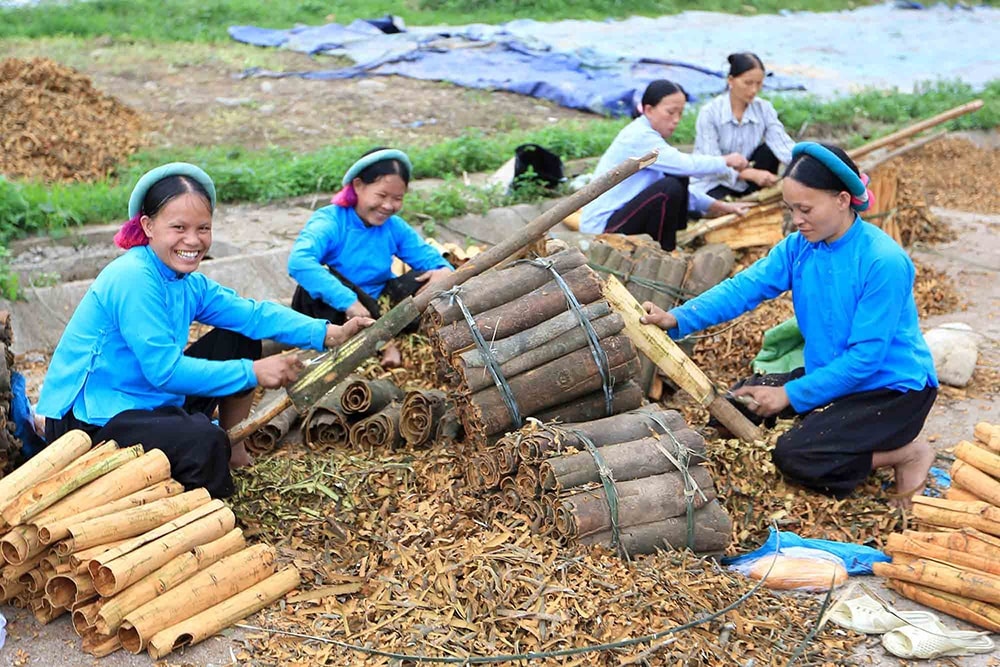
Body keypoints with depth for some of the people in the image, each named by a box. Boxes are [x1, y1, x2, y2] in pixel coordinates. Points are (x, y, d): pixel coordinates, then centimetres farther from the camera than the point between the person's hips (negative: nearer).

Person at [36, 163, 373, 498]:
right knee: (204, 442, -36)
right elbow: (165, 370, -28)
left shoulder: (188, 282, 4)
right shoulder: (133, 279, -24)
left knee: (240, 340, 11)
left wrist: (327, 333, -13)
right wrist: (251, 372, -25)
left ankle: (233, 446, 20)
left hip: (151, 401, 10)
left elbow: (252, 313, -1)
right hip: (89, 421, -10)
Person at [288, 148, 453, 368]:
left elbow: (429, 257, 5)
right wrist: (349, 302, -45)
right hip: (331, 314, -5)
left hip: (375, 311, 5)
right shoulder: (329, 221, -19)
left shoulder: (395, 227, 0)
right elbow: (298, 262, -37)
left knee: (427, 279, -11)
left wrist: (445, 271, -21)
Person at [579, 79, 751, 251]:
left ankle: (669, 244, 6)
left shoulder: (647, 135, 12)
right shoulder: (639, 137, -18)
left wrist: (720, 207, 7)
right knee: (669, 188, -24)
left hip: (619, 213, 10)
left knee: (678, 178, 3)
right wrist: (726, 161, -10)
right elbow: (687, 165, -26)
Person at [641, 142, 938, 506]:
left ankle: (907, 453, 0)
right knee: (740, 403, 3)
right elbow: (744, 286, -15)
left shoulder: (884, 261, -24)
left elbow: (865, 357, -25)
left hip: (893, 389, -8)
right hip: (832, 374, 8)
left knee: (795, 455, -22)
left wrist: (791, 395, -24)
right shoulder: (799, 246, -4)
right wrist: (679, 319, -31)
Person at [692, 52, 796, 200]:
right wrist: (751, 174, -39)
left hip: (745, 185, 4)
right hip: (713, 184, -4)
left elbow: (783, 145, -20)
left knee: (769, 149, -20)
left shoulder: (764, 109, -7)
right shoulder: (710, 112, -18)